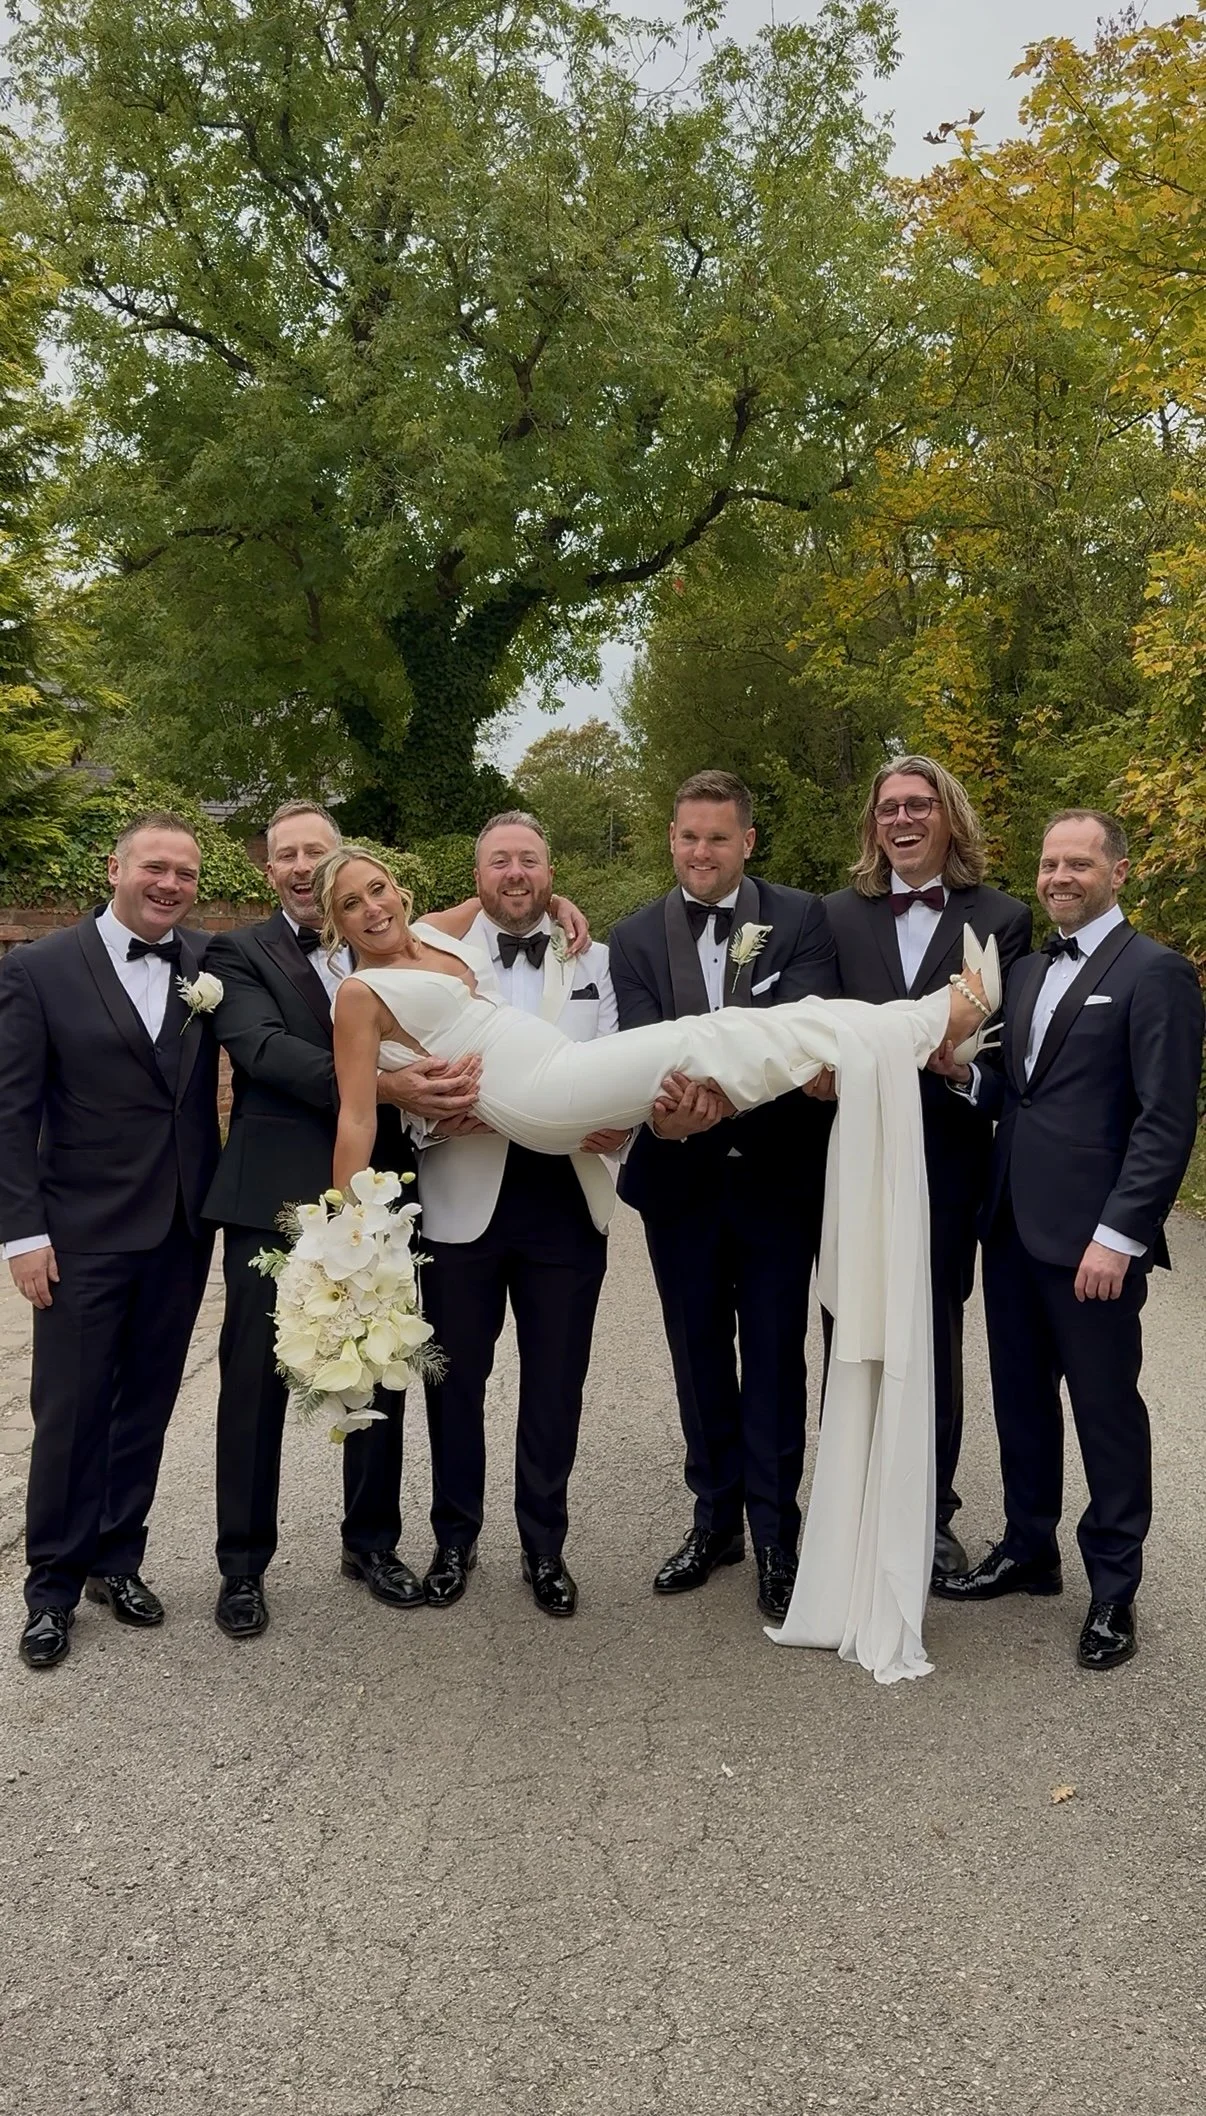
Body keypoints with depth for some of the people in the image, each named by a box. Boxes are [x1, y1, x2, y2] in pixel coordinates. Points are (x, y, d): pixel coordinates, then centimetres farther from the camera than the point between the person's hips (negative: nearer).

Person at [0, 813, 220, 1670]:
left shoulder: (209, 963, 3)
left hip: (184, 1227, 3)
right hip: (84, 1233, -3)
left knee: (147, 1404, 14)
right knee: (70, 1413, 5)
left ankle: (118, 1560, 30)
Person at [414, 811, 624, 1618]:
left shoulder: (595, 964, 11)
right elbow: (403, 1067, -3)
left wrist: (622, 1117, -19)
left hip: (567, 1199, 1)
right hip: (463, 1199, -1)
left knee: (555, 1383, 10)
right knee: (457, 1378, 11)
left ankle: (545, 1546, 27)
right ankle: (455, 1539, 30)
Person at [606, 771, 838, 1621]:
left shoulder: (801, 919, -5)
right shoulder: (636, 937, 1)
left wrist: (722, 1089, -37)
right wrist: (666, 1110, -33)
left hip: (778, 1174, -2)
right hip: (681, 1177, 3)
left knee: (775, 1357, 5)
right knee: (699, 1354, 14)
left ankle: (776, 1536, 19)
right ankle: (715, 1519, 30)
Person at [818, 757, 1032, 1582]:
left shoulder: (1002, 919, 1)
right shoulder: (839, 915, 6)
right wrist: (824, 1062, -18)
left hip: (946, 1163, -1)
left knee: (936, 1340, 10)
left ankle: (931, 1512, 25)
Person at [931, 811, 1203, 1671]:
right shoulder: (1027, 970, 15)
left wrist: (1118, 1234, -19)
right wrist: (967, 1075, -2)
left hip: (1090, 1236, -7)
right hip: (1012, 1227, 7)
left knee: (1106, 1409, 5)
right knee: (1021, 1398, 16)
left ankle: (1114, 1587, 20)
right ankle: (1029, 1550, 32)